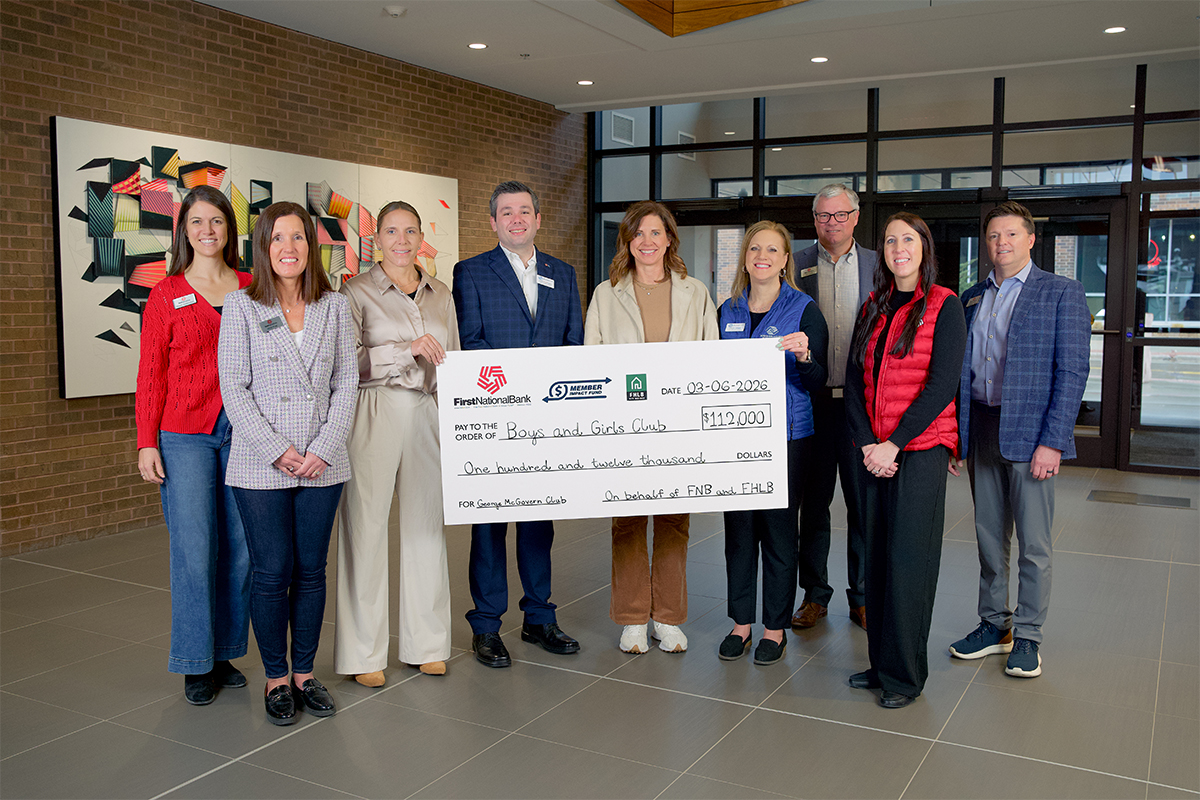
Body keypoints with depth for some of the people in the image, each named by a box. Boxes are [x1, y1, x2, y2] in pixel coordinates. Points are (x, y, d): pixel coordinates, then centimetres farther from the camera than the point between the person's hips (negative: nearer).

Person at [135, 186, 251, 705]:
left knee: (239, 549, 6)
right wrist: (147, 442, -3)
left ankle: (225, 653, 20)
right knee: (194, 551, -3)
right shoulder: (166, 295, 3)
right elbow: (151, 373, 3)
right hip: (185, 434, -2)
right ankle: (196, 664, 11)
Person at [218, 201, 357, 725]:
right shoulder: (241, 306, 1)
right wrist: (278, 451, -11)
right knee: (271, 573, 1)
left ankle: (305, 674, 22)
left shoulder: (335, 306, 7)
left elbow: (346, 383, 4)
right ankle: (276, 678, 18)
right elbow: (234, 388, -4)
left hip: (323, 464, 2)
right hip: (260, 466, -2)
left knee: (311, 570, 8)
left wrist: (323, 449, -7)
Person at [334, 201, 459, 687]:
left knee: (426, 524, 7)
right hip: (374, 415, -4)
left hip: (426, 415, 4)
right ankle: (363, 652, 10)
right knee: (366, 528, -2)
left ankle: (427, 643, 21)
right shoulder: (356, 292, -1)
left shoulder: (441, 295, 14)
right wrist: (406, 349, -17)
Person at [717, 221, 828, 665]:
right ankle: (741, 622, 20)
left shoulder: (804, 309, -1)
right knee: (737, 525, 7)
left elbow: (816, 382, -7)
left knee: (778, 527, 2)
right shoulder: (728, 311, 11)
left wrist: (803, 354, -25)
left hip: (787, 434, -4)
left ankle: (775, 627, 15)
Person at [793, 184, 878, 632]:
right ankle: (815, 595, 22)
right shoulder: (797, 266, 5)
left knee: (864, 503, 6)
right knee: (813, 502, 9)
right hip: (812, 402, 0)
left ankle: (863, 597, 20)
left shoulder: (879, 266, 6)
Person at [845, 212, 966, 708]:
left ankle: (905, 676, 9)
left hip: (920, 448, -5)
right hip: (875, 450, 5)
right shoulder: (872, 309, 14)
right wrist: (866, 443, -5)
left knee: (908, 558, -3)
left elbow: (942, 385, -11)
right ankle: (880, 663, 21)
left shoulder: (944, 306, -3)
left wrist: (893, 443, -14)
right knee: (876, 555, 9)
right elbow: (854, 382, 9)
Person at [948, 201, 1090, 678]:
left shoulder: (1061, 293, -2)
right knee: (989, 537, 13)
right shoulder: (970, 299, 12)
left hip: (1030, 432, -4)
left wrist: (1052, 441, -15)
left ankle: (1027, 636, 16)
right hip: (980, 430, 5)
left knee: (1033, 544, 3)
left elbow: (1073, 371, -8)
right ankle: (994, 625, 26)